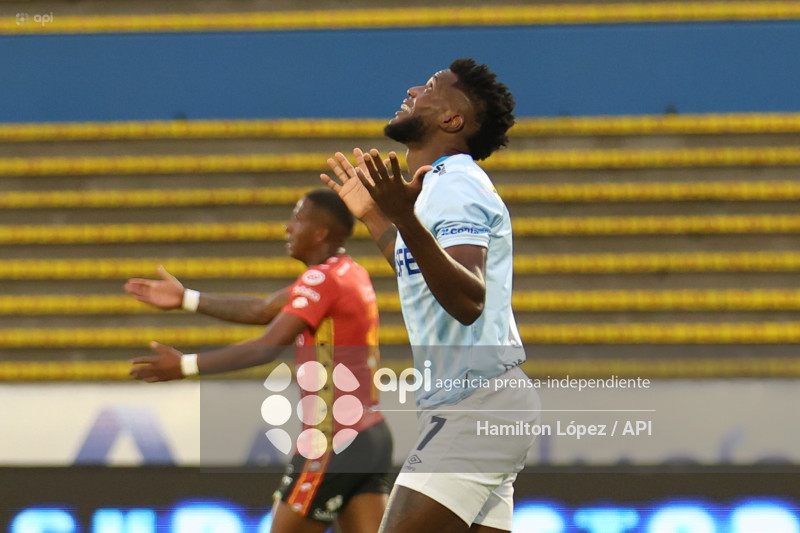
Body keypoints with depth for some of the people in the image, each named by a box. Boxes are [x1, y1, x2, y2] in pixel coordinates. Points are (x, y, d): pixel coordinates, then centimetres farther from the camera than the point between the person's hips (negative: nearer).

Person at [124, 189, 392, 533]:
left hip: (334, 442, -9)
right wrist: (186, 299, 17)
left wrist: (186, 365, -19)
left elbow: (266, 349, -20)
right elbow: (263, 311, 18)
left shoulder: (322, 279, -13)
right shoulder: (349, 274, 15)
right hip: (371, 437, 9)